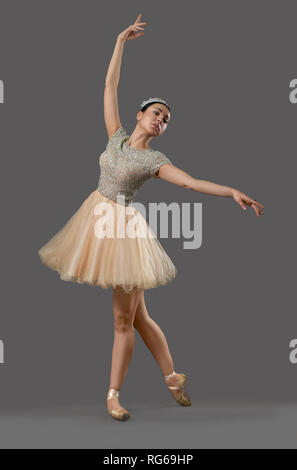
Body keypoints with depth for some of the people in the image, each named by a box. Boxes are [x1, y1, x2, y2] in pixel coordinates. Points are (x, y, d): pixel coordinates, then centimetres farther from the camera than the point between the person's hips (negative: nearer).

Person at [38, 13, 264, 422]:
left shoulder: (154, 160, -3)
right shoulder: (117, 137, 7)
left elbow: (191, 182, -14)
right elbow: (110, 87, 8)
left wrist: (233, 192, -27)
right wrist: (121, 41, 7)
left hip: (123, 227, -4)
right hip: (97, 218, 4)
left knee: (126, 318, 0)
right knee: (135, 314, 9)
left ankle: (114, 395, 10)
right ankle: (171, 375, 24)